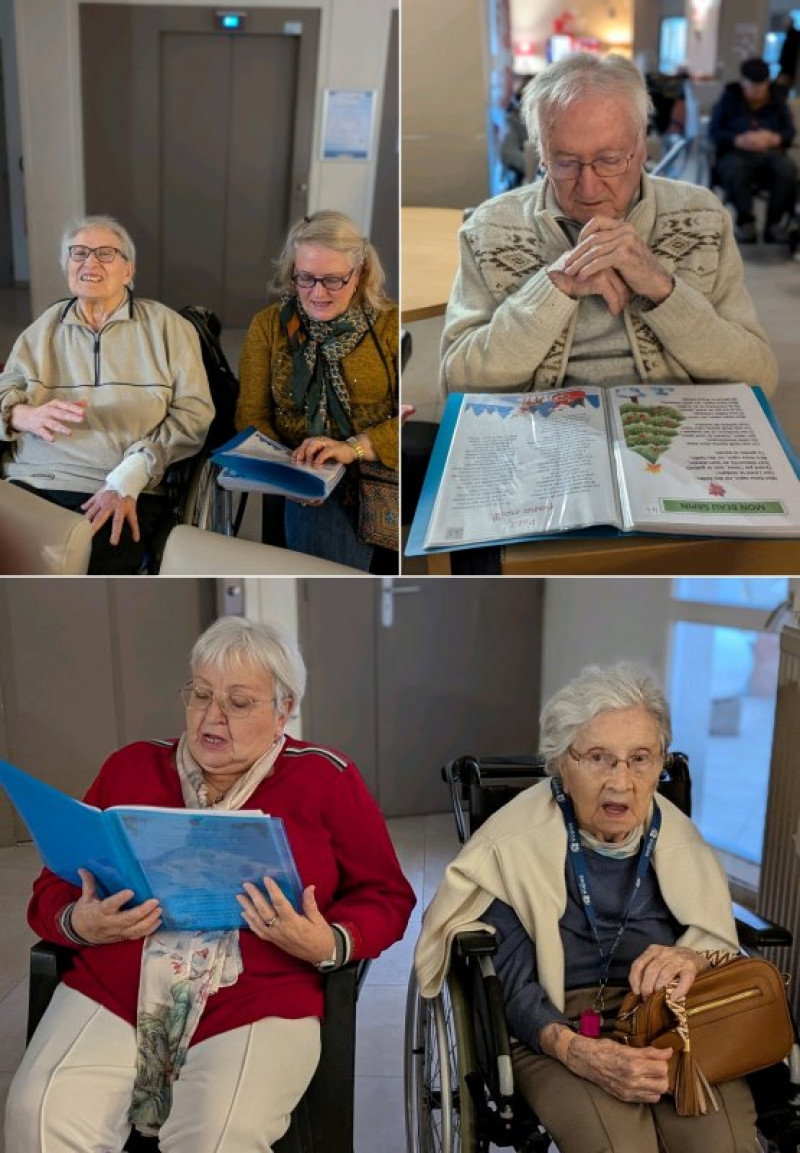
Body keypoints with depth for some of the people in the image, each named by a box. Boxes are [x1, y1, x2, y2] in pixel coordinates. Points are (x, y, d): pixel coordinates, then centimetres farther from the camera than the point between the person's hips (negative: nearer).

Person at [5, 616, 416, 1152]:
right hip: (110, 993, 2)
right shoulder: (132, 766, 15)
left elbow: (386, 896, 8)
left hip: (258, 1005, -2)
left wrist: (328, 946, -11)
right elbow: (53, 889, 16)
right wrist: (79, 924, -7)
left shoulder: (325, 778, 7)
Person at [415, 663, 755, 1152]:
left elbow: (725, 944, 10)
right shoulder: (515, 845, -4)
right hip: (557, 1029, -3)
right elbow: (512, 982, -8)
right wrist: (576, 1052, -26)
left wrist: (697, 958, -15)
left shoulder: (678, 838, 7)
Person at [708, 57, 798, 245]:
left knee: (787, 169, -33)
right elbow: (714, 132, 1)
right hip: (737, 153, -1)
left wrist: (774, 138, -14)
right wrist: (740, 140, -18)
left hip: (770, 152, 2)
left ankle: (774, 226, -21)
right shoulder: (729, 99, 9)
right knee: (734, 170, -39)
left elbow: (790, 132, 11)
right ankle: (745, 222, -23)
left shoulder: (777, 99, 14)